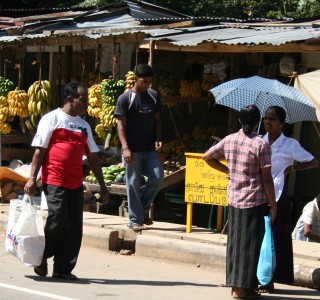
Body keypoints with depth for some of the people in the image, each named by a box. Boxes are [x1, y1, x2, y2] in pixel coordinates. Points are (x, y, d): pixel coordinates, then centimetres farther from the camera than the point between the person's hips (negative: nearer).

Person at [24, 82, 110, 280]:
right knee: (57, 220, -12)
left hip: (76, 183, 6)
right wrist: (32, 178, -11)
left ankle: (64, 268, 10)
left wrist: (102, 185, 16)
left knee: (74, 228, 2)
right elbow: (39, 150, -3)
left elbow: (93, 156, 19)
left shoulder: (84, 125, 17)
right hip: (55, 181, -6)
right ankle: (42, 257, 11)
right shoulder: (52, 119, 0)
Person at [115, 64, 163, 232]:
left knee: (157, 178, -2)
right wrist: (125, 148, -16)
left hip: (151, 148, 4)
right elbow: (121, 125, -8)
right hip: (133, 149, -4)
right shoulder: (125, 99, -6)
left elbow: (157, 119, 14)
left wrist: (158, 139, -1)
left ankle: (143, 208, 20)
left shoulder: (154, 96, 8)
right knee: (133, 184, 0)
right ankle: (135, 220, 8)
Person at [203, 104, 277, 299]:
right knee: (250, 245, 1)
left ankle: (235, 283, 20)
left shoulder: (229, 140, 3)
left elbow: (207, 157, 15)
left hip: (234, 199, 5)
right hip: (255, 201, -5)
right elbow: (266, 178, -12)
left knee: (235, 242, 14)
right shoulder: (261, 144, -13)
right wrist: (273, 204, -5)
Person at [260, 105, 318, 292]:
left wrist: (292, 167, -10)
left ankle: (270, 280, 1)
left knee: (274, 238, -3)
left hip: (277, 196, -4)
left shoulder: (290, 144, -1)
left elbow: (313, 162, 1)